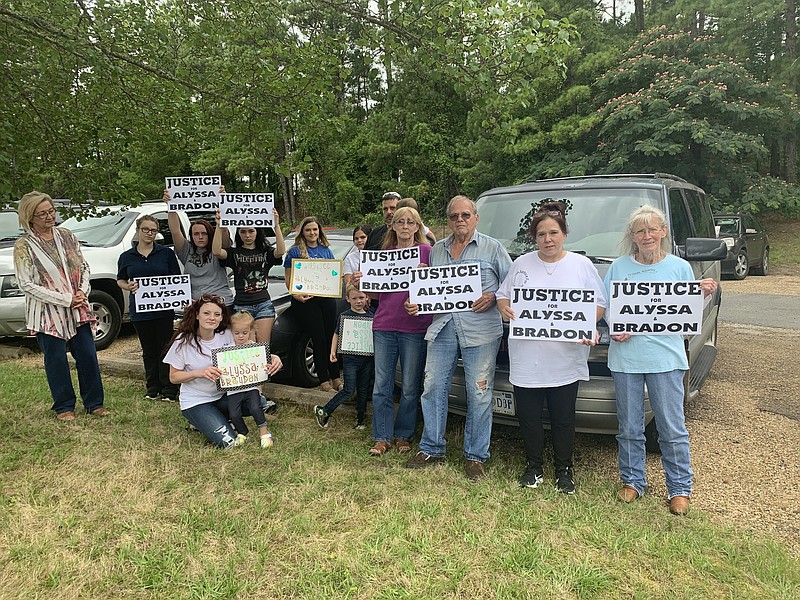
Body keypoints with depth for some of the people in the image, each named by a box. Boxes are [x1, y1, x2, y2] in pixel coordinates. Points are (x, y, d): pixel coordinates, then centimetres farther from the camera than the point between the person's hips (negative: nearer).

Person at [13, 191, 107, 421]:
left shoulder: (66, 236, 6)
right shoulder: (24, 246, -7)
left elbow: (84, 266, 11)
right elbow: (26, 284, -11)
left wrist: (82, 292, -7)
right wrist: (65, 299, -16)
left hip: (78, 310, 4)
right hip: (48, 314, -4)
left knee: (88, 356, 5)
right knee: (56, 360, 5)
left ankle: (94, 403, 17)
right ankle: (64, 407, 21)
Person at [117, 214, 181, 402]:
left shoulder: (166, 253, 2)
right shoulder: (126, 257, 7)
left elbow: (177, 279, 4)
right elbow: (120, 280, 16)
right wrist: (129, 286, -6)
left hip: (164, 309, -2)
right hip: (140, 309, 2)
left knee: (165, 349, -1)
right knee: (149, 351, 12)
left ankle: (169, 390, 7)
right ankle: (153, 389, 22)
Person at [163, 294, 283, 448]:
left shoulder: (227, 335, -6)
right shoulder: (184, 341, -13)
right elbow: (173, 377, -8)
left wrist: (273, 357, -23)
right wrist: (200, 373, -26)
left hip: (223, 395, 4)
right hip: (196, 401, -4)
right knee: (227, 442, -21)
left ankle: (216, 418, 5)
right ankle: (200, 420, 10)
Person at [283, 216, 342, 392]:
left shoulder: (326, 250, 14)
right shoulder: (295, 251, 2)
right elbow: (289, 279, -1)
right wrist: (296, 294, -19)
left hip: (327, 298, 4)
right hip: (305, 300, -4)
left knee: (331, 337, 3)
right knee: (319, 339, -3)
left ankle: (335, 378, 11)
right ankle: (324, 380, 5)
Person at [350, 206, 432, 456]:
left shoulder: (426, 251, 2)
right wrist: (361, 283, -1)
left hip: (414, 328, -3)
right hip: (384, 326, 3)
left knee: (410, 387, 5)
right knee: (381, 385, 5)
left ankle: (404, 435, 21)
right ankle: (382, 437, 15)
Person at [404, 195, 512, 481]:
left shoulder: (492, 248, 5)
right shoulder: (437, 250, 17)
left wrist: (493, 297, -13)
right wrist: (417, 304, 4)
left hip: (480, 331, -4)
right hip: (442, 329, 4)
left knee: (479, 393, 1)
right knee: (433, 388, 5)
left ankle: (475, 456, 15)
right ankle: (431, 449, 21)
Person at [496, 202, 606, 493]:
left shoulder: (581, 265, 3)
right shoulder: (521, 264, 8)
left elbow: (600, 303, 3)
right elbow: (502, 295, 12)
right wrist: (504, 308, -11)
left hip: (565, 358, -2)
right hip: (526, 358, 2)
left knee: (563, 419, 8)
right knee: (528, 417, 10)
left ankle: (564, 470, 27)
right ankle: (534, 467, 28)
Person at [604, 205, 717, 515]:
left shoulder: (680, 267, 5)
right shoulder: (619, 267, 8)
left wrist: (703, 296, -13)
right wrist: (615, 329, -11)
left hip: (666, 358, -1)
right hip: (625, 357, 2)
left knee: (672, 428, 3)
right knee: (629, 427, 11)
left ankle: (680, 488, 18)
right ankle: (632, 481, 26)